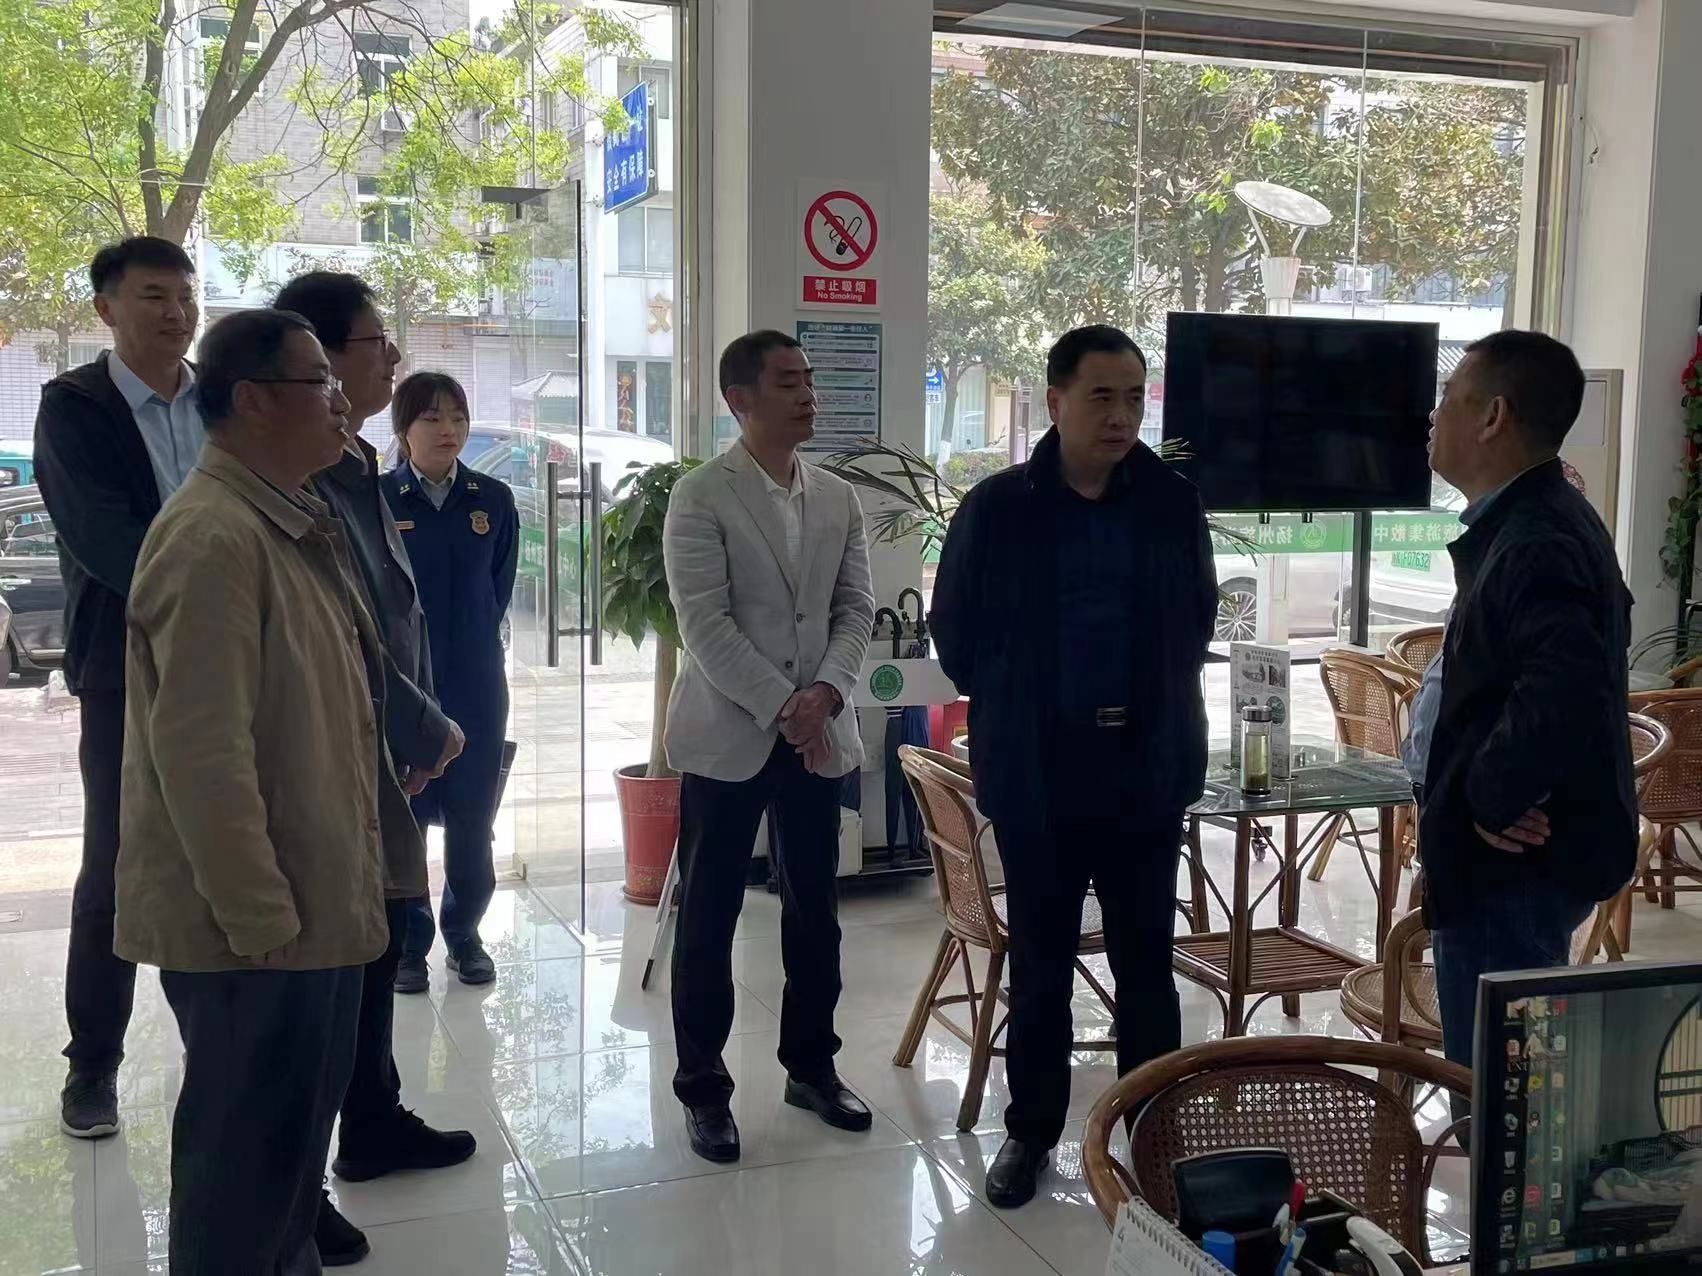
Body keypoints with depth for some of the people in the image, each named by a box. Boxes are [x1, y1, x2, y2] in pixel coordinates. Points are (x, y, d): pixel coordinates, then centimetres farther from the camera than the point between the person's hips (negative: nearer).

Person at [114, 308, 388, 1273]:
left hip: (313, 909, 10)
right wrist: (261, 920, -21)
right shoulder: (214, 538, -20)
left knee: (297, 1138, 21)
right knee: (247, 1159, 4)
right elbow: (201, 754, -25)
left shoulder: (292, 527, 11)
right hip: (256, 931, -10)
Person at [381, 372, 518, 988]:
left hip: (476, 684, 2)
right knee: (402, 812, 4)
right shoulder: (377, 498, -6)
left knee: (472, 815, 8)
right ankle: (408, 938, 18)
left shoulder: (493, 500, 2)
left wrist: (473, 646, 13)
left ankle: (464, 932, 24)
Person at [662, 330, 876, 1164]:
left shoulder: (838, 499, 9)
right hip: (728, 736, -5)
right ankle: (703, 1088, 15)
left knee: (814, 910, 12)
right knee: (708, 917, 3)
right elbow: (705, 625, -13)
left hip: (819, 735, 5)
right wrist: (783, 706, -17)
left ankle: (811, 1065, 27)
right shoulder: (700, 497, -7)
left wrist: (826, 694, -11)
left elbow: (856, 610, 6)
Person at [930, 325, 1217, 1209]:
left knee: (1146, 961, 10)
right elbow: (957, 636, 2)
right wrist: (1014, 713, 3)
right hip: (1038, 769, -1)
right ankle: (1031, 1131, 25)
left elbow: (1196, 621, 11)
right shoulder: (998, 507, -5)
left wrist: (1156, 709, 5)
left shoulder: (1173, 503, 1)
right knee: (1040, 964, 11)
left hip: (1146, 763, 1)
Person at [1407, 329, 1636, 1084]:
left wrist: (1494, 798, -23)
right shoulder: (1530, 522, 12)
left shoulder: (1537, 542, -22)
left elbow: (1565, 689, -37)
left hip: (1513, 861, -11)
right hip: (1514, 854, 11)